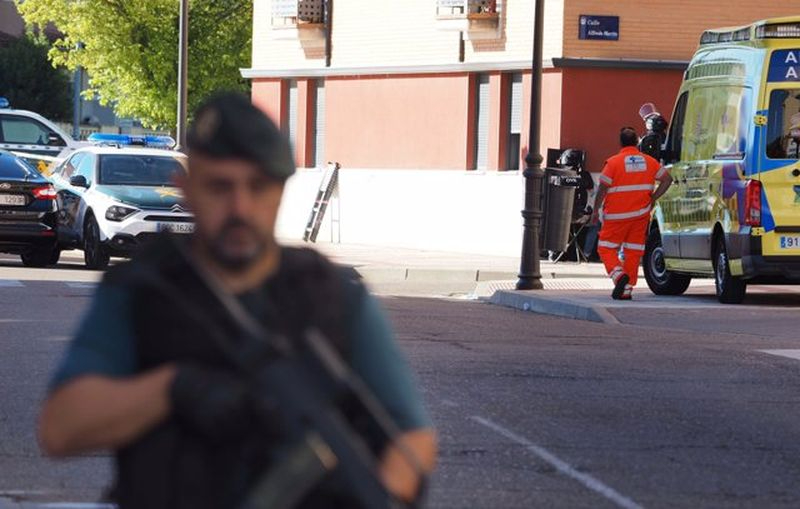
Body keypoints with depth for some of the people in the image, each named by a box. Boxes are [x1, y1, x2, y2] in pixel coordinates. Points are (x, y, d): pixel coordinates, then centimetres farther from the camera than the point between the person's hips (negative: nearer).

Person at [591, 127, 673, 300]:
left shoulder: (613, 162, -8)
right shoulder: (648, 161, 5)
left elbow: (602, 188, -9)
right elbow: (667, 179, 7)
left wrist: (596, 210, 1)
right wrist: (653, 198, 11)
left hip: (617, 215, -4)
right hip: (641, 214, 4)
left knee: (606, 248, 5)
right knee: (633, 252, 10)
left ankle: (619, 274, -19)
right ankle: (627, 289, 7)